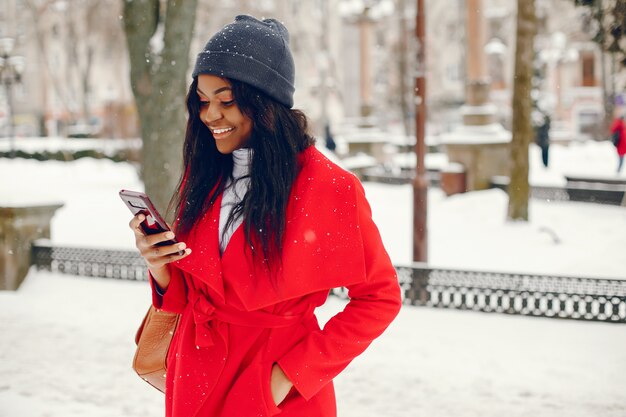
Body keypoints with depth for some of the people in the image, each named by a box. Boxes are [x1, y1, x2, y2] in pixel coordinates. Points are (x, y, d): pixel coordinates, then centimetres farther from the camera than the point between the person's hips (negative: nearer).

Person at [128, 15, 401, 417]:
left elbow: (379, 298, -9)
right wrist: (159, 268, -13)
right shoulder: (204, 173, 2)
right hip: (195, 383, 5)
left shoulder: (329, 188, -15)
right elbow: (188, 293, 9)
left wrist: (293, 372, -14)